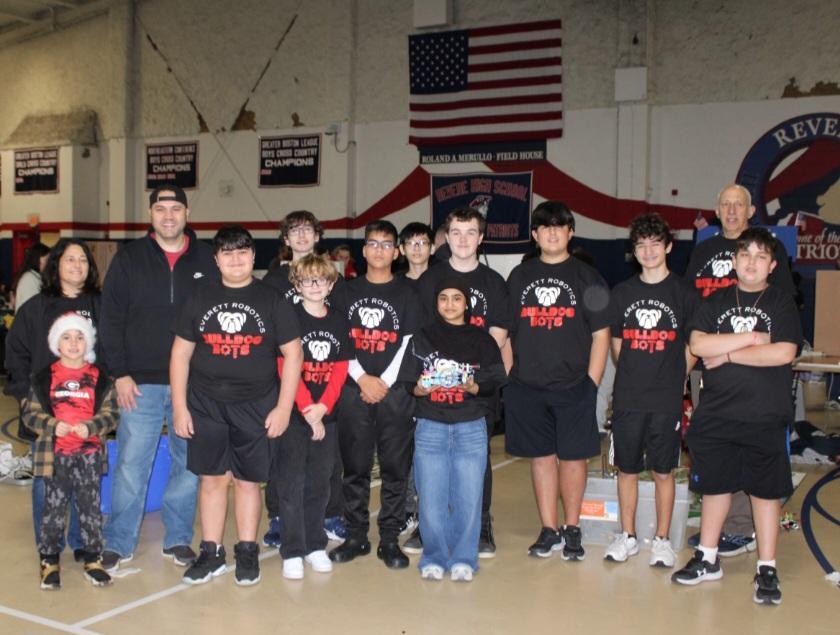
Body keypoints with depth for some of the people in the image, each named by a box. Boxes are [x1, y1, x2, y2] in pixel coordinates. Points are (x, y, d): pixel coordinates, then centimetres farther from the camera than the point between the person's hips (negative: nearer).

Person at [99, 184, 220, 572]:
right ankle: (119, 543, 16)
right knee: (131, 464, 2)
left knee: (189, 464, 8)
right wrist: (120, 374, -5)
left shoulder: (207, 259, 5)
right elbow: (110, 319, 1)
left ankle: (178, 540, 22)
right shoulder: (129, 258, 3)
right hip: (141, 383, -1)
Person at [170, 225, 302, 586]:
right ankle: (211, 553, 18)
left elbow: (293, 354, -1)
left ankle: (247, 552, 19)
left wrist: (283, 407, -6)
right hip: (205, 404, 2)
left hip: (256, 406, -1)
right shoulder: (200, 299, 5)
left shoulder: (272, 300, 0)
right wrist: (179, 406, 1)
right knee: (212, 478, 6)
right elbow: (181, 354, 7)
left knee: (248, 480, 6)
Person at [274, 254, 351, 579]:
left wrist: (323, 406, -9)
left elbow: (341, 368, 4)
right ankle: (292, 552, 6)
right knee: (292, 483, -1)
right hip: (293, 414, -4)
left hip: (326, 415, 4)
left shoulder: (338, 320, 7)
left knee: (319, 483, 11)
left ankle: (315, 545, 22)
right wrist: (307, 411, -15)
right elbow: (287, 368, -11)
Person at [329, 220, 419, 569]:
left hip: (395, 392, -1)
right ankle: (356, 536, 16)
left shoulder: (406, 293, 6)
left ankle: (389, 539, 10)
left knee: (395, 468, 1)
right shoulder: (348, 290, 10)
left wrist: (384, 382, -10)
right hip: (354, 390, 1)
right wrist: (361, 378, -8)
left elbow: (409, 344, 0)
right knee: (355, 468, 5)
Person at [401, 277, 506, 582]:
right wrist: (421, 389, -14)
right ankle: (435, 557, 15)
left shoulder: (482, 340, 9)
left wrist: (473, 387, -16)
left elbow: (494, 382, 3)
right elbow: (407, 382, 6)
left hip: (471, 428, 0)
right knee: (431, 498, 0)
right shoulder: (422, 338, 10)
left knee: (468, 497, -1)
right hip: (430, 427, 0)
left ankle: (463, 559, 13)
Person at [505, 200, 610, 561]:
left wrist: (591, 383, -5)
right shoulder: (519, 277, 10)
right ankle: (549, 531, 17)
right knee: (541, 456, 7)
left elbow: (601, 335, 2)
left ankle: (572, 530, 18)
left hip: (574, 386, -2)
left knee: (572, 457, 3)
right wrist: (509, 376, 5)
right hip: (528, 386, 2)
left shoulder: (587, 278, 3)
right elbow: (505, 332, 13)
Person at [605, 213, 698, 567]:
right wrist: (632, 378, 7)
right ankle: (627, 537, 22)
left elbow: (692, 348, 4)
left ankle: (662, 540, 18)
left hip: (667, 401, -2)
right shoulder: (622, 293, 7)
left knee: (663, 471, 5)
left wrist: (672, 381, 1)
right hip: (627, 399, 2)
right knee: (627, 469, 9)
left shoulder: (684, 293, 0)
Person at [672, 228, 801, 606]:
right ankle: (708, 560, 26)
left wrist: (728, 354, -10)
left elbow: (784, 353, -13)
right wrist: (752, 337, -12)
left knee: (765, 490, 5)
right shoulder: (716, 302, 7)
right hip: (716, 414, 2)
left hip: (766, 417, -2)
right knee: (715, 485, 12)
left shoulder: (782, 303, 1)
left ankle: (767, 569, 15)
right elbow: (698, 344, -7)